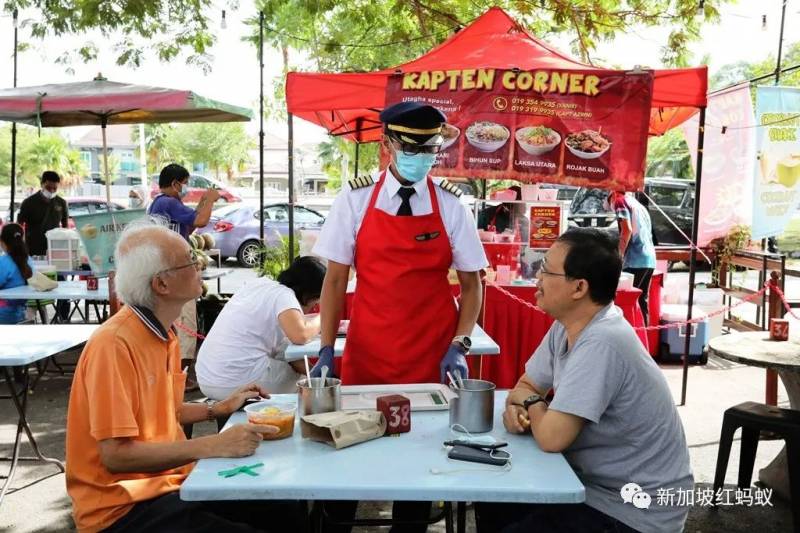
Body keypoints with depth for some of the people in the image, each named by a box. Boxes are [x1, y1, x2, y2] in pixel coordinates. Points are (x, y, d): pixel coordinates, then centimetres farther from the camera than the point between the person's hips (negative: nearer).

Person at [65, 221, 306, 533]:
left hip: (170, 479, 8)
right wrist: (214, 445, -26)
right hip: (123, 507, -8)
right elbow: (116, 455, -24)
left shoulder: (163, 334, 6)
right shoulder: (115, 344, -22)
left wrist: (220, 409, 11)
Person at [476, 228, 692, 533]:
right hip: (594, 483, 8)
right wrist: (515, 408, -12)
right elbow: (526, 386, 12)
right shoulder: (566, 327, 0)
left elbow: (551, 437, -30)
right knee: (491, 504, 10)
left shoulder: (600, 342, -30)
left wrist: (531, 402, -8)